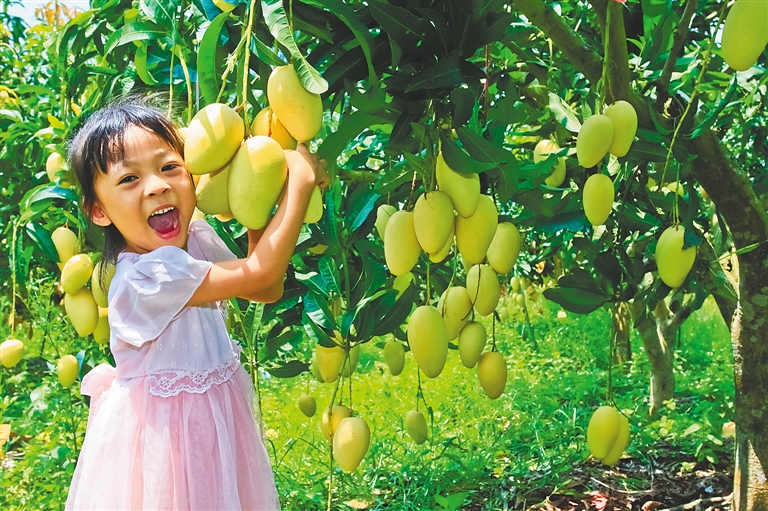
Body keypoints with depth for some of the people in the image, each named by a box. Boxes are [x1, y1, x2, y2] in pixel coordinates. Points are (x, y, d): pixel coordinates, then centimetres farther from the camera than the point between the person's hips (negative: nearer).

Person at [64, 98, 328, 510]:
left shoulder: (197, 239, -3)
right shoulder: (145, 276, -29)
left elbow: (267, 292, 4)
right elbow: (260, 274, -28)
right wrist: (299, 179, -23)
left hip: (217, 414, 8)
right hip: (161, 428, -8)